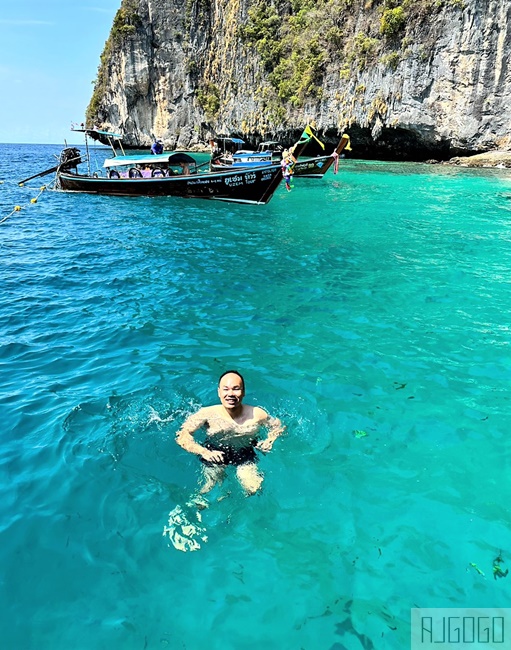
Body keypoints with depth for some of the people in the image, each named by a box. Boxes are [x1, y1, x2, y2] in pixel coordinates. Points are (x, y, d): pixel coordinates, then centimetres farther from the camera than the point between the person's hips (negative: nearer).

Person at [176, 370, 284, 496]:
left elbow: (277, 426, 2)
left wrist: (270, 440, -19)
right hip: (215, 454, 0)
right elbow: (181, 436, -25)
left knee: (252, 490, -12)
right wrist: (204, 452, -40)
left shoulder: (257, 414, -17)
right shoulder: (208, 414, -22)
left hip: (246, 454, 0)